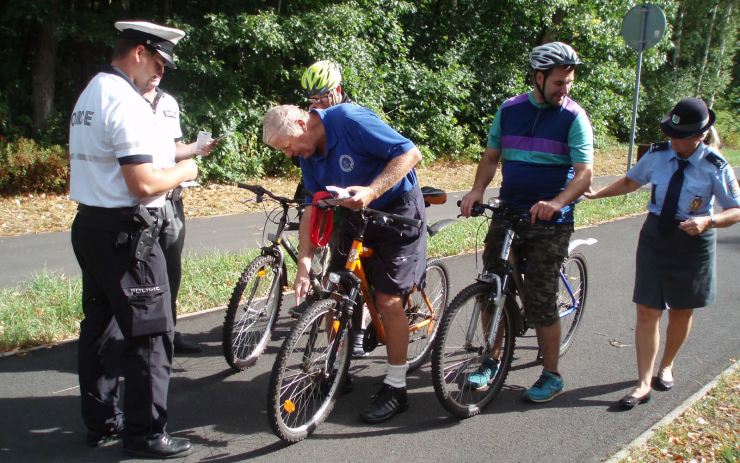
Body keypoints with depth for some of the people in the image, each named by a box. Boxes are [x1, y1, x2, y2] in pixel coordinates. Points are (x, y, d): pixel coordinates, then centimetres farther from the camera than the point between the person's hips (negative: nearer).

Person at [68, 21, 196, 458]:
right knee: (151, 334, -1)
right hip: (125, 232, -10)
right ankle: (146, 433, 8)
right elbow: (142, 184, -23)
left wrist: (171, 167, 15)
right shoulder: (128, 102, -18)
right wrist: (182, 171, -5)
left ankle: (101, 421, 28)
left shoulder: (90, 93, 13)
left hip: (90, 224, 10)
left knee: (100, 325, 16)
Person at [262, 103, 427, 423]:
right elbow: (313, 207, 0)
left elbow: (410, 153, -25)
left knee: (388, 299, -9)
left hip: (396, 212, -7)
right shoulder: (308, 153, -1)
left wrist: (371, 192, -36)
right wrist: (303, 265, -9)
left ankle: (396, 387, 4)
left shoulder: (350, 120, -24)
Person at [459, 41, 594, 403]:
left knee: (540, 302, -3)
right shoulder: (509, 110, 6)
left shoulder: (574, 118, -6)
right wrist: (477, 190, -7)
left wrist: (557, 203, -32)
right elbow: (491, 157, 12)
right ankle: (491, 360, 26)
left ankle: (551, 376, 15)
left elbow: (584, 172, -14)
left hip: (549, 221, -4)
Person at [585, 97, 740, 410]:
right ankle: (643, 384, 5)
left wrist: (707, 221, -27)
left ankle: (666, 366, 39)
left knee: (681, 311, 14)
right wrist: (597, 194, 8)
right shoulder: (657, 155, -5)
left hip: (693, 243, -2)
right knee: (647, 312, -1)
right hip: (654, 238, 2)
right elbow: (631, 180, 13)